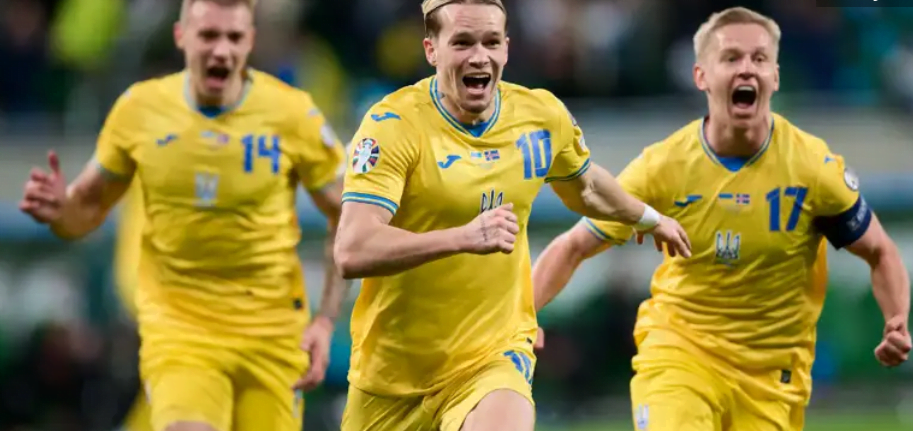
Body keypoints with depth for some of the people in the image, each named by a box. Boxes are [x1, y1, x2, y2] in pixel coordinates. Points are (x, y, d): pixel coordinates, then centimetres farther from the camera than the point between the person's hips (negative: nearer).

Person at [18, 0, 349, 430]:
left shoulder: (291, 113, -7)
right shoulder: (139, 108, -4)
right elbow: (90, 206, 9)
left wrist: (326, 321, -6)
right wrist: (59, 211, -15)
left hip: (271, 330, 1)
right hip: (176, 325, -1)